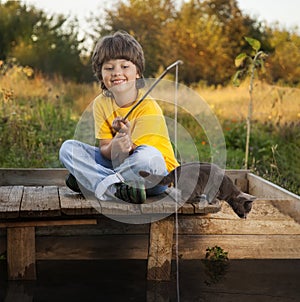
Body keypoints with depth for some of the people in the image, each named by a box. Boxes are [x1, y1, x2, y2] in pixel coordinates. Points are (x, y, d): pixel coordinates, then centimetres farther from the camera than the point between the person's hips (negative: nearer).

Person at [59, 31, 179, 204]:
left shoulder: (148, 108, -19)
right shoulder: (101, 104, -5)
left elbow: (138, 158, -19)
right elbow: (105, 152, -9)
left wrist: (126, 139, -41)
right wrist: (115, 146, -33)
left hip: (154, 176, -4)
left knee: (149, 156, -39)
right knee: (68, 148, -9)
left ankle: (90, 182, -19)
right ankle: (119, 189, -28)